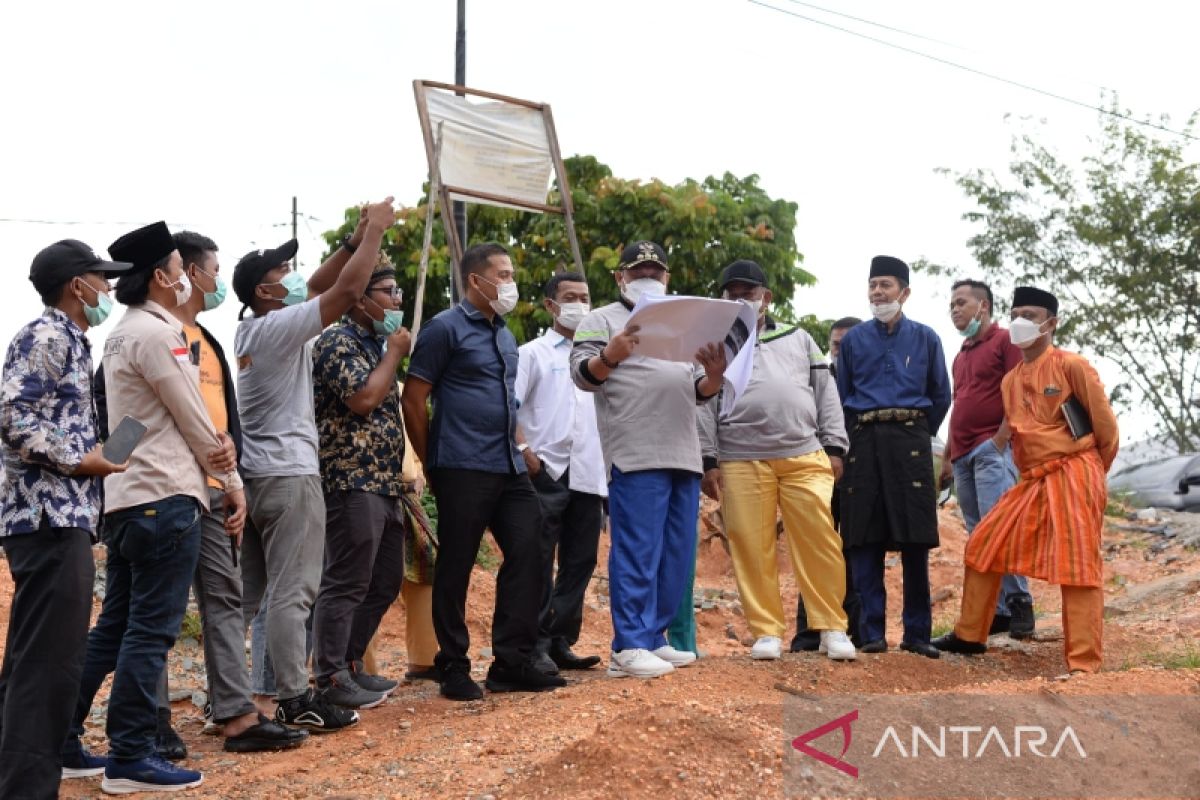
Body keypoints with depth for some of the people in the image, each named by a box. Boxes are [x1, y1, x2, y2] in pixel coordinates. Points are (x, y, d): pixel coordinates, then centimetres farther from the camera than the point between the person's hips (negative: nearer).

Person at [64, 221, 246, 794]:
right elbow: (191, 419, -9)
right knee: (151, 631, -6)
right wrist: (232, 482, 2)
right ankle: (130, 759, -3)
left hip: (126, 496, 10)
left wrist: (218, 444, -1)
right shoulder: (155, 334, -13)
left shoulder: (124, 333, 18)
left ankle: (59, 739, 19)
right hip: (166, 497, -10)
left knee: (115, 627, 15)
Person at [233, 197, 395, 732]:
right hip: (289, 475, -9)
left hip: (254, 474, 9)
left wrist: (355, 239, 13)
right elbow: (346, 292, -19)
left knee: (247, 592, 11)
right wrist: (375, 231, -8)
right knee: (291, 592, -7)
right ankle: (296, 702, -5)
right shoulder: (280, 326, -13)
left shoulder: (251, 328, 14)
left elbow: (316, 288, 20)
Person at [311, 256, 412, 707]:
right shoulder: (338, 343, -9)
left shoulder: (376, 343, 19)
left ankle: (351, 666, 23)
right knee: (346, 584, -6)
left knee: (385, 582, 13)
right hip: (352, 482, -10)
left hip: (384, 483, 10)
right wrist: (395, 353, -9)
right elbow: (363, 398, -23)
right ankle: (331, 680, 0)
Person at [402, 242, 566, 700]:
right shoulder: (446, 329, -6)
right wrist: (432, 464, -4)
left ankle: (512, 663, 11)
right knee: (455, 568, 0)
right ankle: (454, 670, 9)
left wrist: (517, 450, 17)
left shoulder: (505, 336, 18)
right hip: (463, 470, -8)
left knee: (527, 555, 3)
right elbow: (414, 400, -8)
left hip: (510, 468, 8)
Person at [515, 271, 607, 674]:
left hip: (589, 475, 5)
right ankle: (536, 646, -1)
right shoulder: (533, 353, 4)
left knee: (580, 563, 6)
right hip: (547, 474, -5)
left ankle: (561, 643, 13)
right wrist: (525, 453, -15)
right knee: (540, 564, -4)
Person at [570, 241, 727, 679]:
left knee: (677, 556, 9)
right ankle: (629, 648, -8)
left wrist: (714, 376, -1)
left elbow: (698, 392, 23)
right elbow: (582, 374, -7)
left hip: (683, 456, 7)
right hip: (636, 457, -7)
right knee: (637, 553, -10)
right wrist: (611, 355, -29)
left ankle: (653, 638, 17)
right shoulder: (602, 320, 6)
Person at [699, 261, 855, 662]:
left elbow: (826, 394, 16)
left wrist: (834, 447, 7)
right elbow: (703, 406, 8)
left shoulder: (799, 338, 19)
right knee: (752, 548, -2)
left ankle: (832, 628, 1)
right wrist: (708, 462, -1)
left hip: (805, 458, 1)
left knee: (821, 541, -7)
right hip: (741, 462, 0)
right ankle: (767, 632, 7)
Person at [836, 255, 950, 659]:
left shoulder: (925, 338, 8)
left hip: (910, 440, -1)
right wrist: (848, 442, 8)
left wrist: (919, 432, 11)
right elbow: (841, 397, 13)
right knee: (864, 541, -2)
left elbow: (941, 396, 15)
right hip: (863, 440, 1)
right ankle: (872, 632, 3)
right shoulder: (853, 339, 9)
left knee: (915, 542, -2)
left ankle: (917, 633, 3)